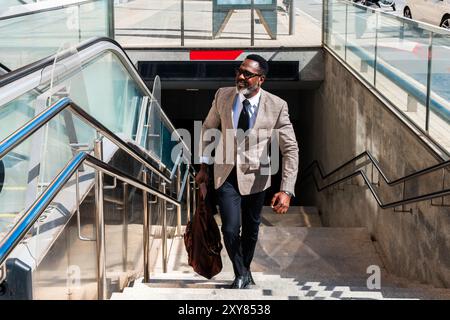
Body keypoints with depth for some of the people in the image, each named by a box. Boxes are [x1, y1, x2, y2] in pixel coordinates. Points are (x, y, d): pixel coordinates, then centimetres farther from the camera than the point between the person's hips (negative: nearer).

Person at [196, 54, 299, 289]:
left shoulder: (276, 106, -18)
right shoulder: (223, 96, -10)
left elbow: (290, 150, -16)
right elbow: (208, 128, 7)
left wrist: (286, 191, -26)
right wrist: (204, 167, 6)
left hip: (255, 175, 0)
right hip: (226, 173, 0)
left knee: (251, 229, 16)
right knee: (230, 229, -10)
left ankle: (245, 268, 44)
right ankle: (241, 274, 17)